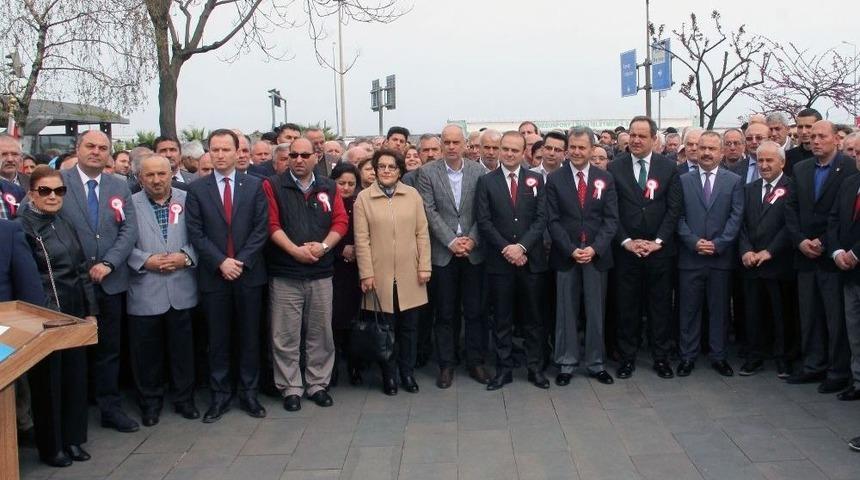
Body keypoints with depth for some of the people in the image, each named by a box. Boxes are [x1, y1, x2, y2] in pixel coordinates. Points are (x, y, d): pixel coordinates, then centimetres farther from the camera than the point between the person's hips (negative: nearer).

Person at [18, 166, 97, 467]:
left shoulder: (65, 226, 12)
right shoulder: (22, 227, -10)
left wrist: (90, 311, 10)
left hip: (74, 315, 6)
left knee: (75, 377, 12)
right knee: (47, 382, 6)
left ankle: (72, 439, 26)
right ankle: (50, 447, 22)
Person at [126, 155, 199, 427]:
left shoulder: (187, 200, 4)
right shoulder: (130, 204, 0)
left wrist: (186, 256, -12)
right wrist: (145, 260, -15)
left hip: (181, 290, 1)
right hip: (144, 291, -1)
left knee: (182, 348, 11)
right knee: (147, 350, 8)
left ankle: (184, 398, 26)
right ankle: (150, 402, 25)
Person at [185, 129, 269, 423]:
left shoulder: (254, 186, 4)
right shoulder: (196, 189, 3)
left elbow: (260, 229, -1)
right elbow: (196, 233, -2)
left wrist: (241, 261, -11)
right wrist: (221, 262, -12)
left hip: (249, 273, 0)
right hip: (213, 275, 0)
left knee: (249, 337, 8)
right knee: (218, 340, 7)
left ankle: (249, 393, 19)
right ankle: (220, 396, 18)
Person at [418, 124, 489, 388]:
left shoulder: (478, 171, 4)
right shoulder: (427, 172, 0)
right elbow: (429, 211, -6)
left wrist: (471, 240, -9)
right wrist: (451, 241, -11)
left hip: (473, 251, 1)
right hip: (442, 252, -1)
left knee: (475, 311, 6)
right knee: (445, 313, 6)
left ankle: (475, 362, 18)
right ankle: (446, 365, 16)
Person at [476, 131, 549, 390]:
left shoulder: (536, 180, 6)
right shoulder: (486, 181, 4)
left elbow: (541, 218, -1)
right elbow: (484, 222, -3)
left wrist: (522, 246, -13)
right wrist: (505, 248, -12)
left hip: (531, 259, 1)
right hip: (499, 260, -1)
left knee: (534, 318, 7)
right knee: (502, 319, 6)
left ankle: (535, 368, 17)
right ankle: (504, 369, 15)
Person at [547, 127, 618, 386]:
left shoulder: (605, 179, 5)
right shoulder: (554, 179, 1)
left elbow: (611, 219, 0)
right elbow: (553, 220, -2)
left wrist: (594, 248, -12)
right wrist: (571, 250, -12)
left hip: (596, 255, 1)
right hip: (565, 255, -1)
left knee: (596, 311, 7)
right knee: (566, 312, 6)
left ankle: (596, 363, 18)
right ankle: (566, 363, 15)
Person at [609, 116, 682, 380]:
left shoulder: (669, 167, 4)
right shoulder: (615, 167, 1)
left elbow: (674, 208, 1)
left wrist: (658, 241, -8)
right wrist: (626, 241, -8)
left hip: (659, 249, 1)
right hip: (626, 249, 0)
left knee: (660, 305, 7)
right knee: (626, 306, 5)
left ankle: (661, 357, 18)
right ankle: (627, 357, 16)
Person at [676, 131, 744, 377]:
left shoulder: (734, 181, 5)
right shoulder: (683, 180, 5)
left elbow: (736, 216, -1)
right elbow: (679, 217, 1)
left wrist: (718, 244, -11)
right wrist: (694, 242, -11)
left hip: (721, 257, 0)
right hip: (690, 256, 0)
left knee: (720, 309, 8)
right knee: (689, 309, 5)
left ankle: (719, 356, 18)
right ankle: (688, 356, 14)